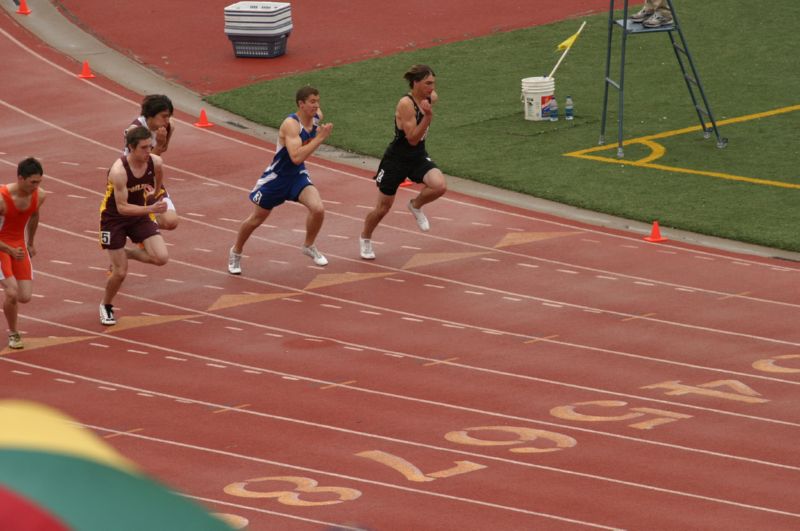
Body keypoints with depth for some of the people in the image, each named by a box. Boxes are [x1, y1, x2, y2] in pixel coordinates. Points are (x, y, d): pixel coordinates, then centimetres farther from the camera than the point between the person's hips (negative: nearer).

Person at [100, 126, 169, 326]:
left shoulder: (155, 162, -15)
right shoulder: (119, 171, -32)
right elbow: (122, 207, -32)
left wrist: (155, 193, 20)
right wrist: (151, 208, -40)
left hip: (140, 214, 5)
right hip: (114, 218, -5)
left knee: (161, 258, -14)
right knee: (120, 272, -3)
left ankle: (126, 253, 15)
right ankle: (106, 306, 27)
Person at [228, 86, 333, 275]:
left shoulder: (316, 117, -7)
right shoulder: (291, 124, -30)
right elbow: (296, 157, -40)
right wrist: (319, 139, -39)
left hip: (298, 174, 5)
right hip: (276, 176, -5)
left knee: (318, 209, -18)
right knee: (256, 219, 10)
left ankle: (309, 246, 8)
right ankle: (235, 252, 35)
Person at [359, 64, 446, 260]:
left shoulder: (430, 98, -4)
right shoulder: (405, 104, -26)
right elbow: (412, 138, -29)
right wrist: (428, 116, -37)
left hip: (418, 156, 5)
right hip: (396, 160, -5)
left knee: (440, 186, -24)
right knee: (383, 208, 9)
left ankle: (416, 206, 9)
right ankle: (365, 238, 38)